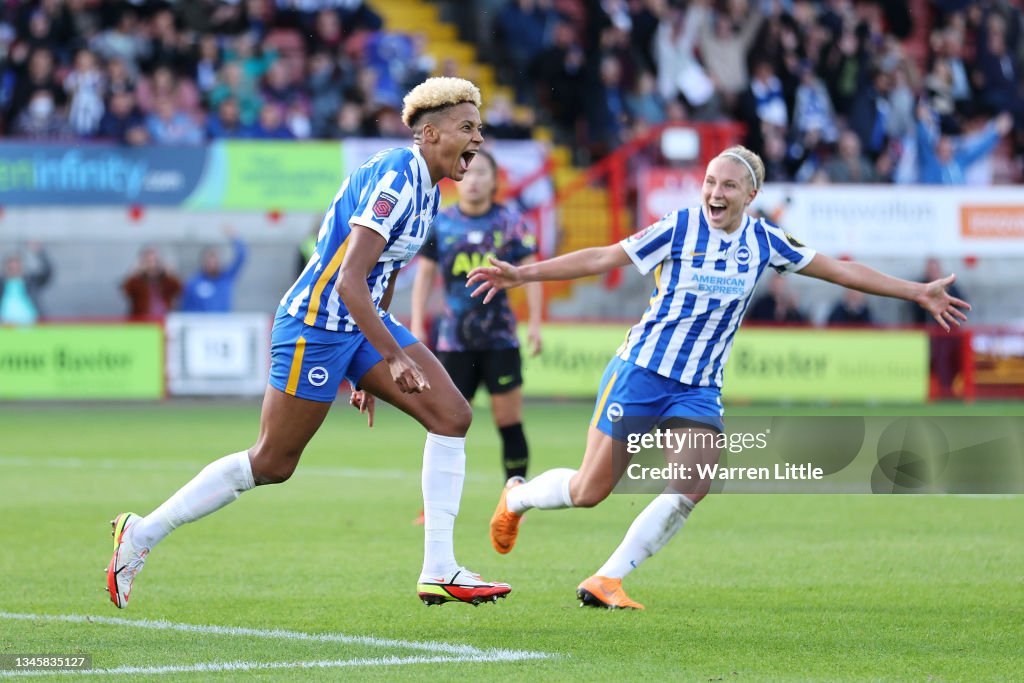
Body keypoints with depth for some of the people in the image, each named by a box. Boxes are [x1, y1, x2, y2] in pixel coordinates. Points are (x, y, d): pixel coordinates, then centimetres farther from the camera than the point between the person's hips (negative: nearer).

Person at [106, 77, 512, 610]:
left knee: (451, 415, -6)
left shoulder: (426, 187, 10)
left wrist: (369, 374, 24)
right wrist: (394, 358, -31)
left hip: (363, 325, 9)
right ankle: (142, 534, 13)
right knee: (271, 464, -1)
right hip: (315, 323, -9)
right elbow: (348, 282, -28)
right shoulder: (395, 179, -21)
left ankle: (438, 572, -6)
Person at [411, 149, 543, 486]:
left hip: (500, 340, -1)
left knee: (510, 423, -2)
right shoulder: (440, 223, 2)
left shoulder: (509, 222, -1)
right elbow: (424, 274, 10)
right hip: (454, 341, 1)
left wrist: (535, 324, -5)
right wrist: (417, 325, 5)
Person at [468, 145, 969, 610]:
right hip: (641, 370, -4)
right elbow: (602, 258, -5)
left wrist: (917, 293, 9)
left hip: (699, 388, 4)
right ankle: (515, 498, 31)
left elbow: (838, 270, 9)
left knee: (692, 489, -18)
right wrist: (522, 274, -10)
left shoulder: (763, 242, 1)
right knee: (590, 490, -1)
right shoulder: (679, 228, -9)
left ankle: (606, 580, -9)